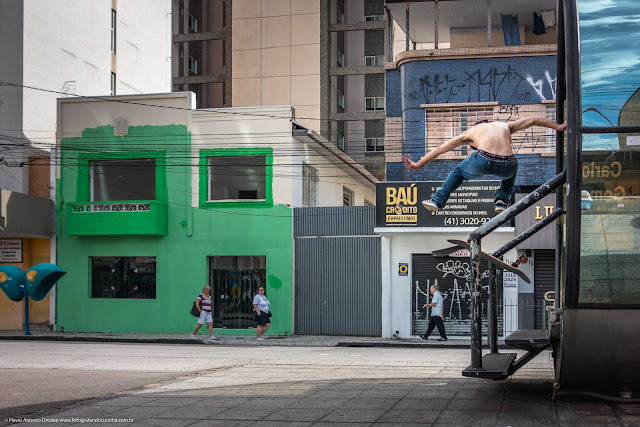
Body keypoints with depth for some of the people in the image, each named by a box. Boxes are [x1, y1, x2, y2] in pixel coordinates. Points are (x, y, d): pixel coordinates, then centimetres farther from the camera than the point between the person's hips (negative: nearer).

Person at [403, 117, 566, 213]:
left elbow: (440, 149, 31)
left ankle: (437, 201, 24)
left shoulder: (469, 133, 29)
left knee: (458, 172, 30)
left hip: (483, 162, -2)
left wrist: (418, 165, 35)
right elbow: (534, 120, 43)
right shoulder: (506, 126, 35)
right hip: (506, 166, 2)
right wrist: (558, 127, 55)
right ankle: (502, 199, 27)